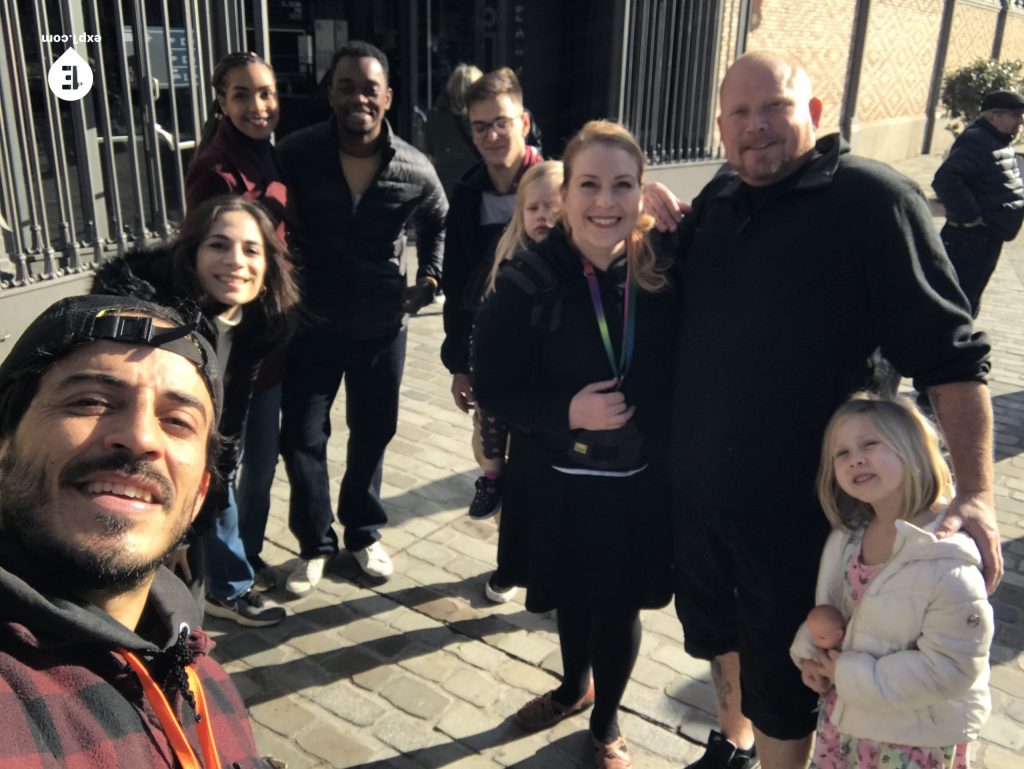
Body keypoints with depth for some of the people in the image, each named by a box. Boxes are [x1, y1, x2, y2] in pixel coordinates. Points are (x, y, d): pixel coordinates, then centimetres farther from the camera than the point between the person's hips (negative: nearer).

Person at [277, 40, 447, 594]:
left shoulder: (414, 169, -7)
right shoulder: (296, 155, -12)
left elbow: (437, 223, 13)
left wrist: (429, 280, 4)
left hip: (382, 324, 1)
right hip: (311, 322, -1)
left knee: (373, 432, 13)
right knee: (301, 436, 3)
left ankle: (363, 532, 36)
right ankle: (315, 543, 25)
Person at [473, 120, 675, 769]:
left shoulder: (664, 274, -10)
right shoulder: (528, 283, -15)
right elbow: (493, 387, -12)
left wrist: (669, 446, -11)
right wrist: (567, 412, -24)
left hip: (639, 484, 0)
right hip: (557, 484, 0)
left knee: (620, 604, 15)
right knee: (571, 595, 22)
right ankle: (575, 685, 53)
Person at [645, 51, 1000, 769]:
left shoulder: (871, 198, -13)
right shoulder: (716, 202, 6)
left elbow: (951, 355, -15)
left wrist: (975, 494, -22)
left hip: (794, 507, -6)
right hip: (698, 487, 7)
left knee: (778, 683, 12)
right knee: (717, 630, 27)